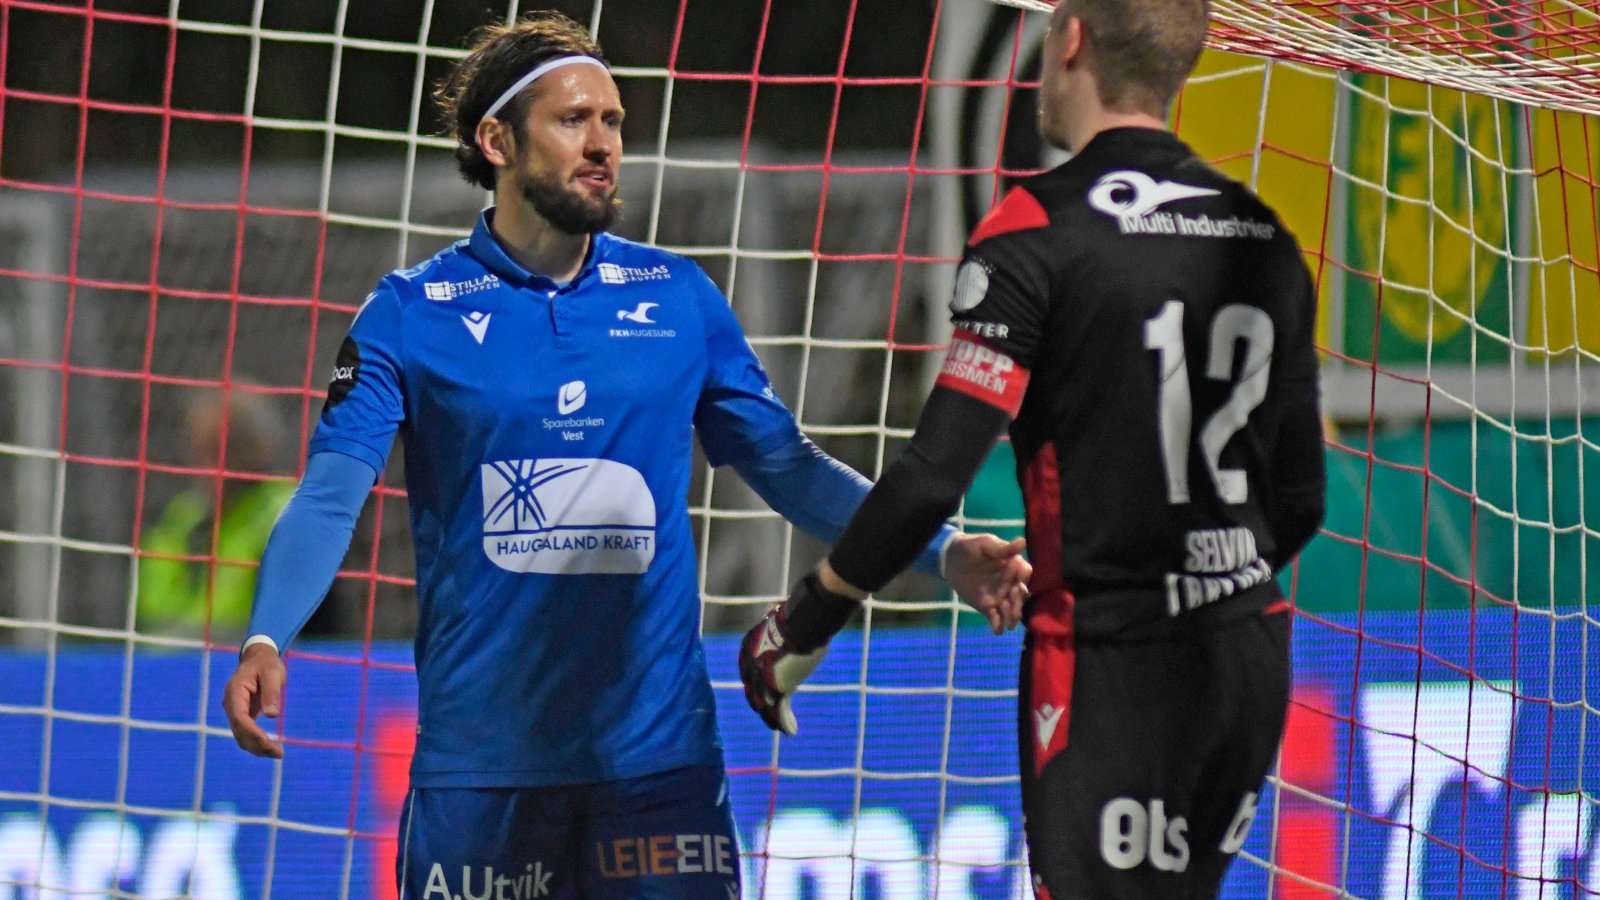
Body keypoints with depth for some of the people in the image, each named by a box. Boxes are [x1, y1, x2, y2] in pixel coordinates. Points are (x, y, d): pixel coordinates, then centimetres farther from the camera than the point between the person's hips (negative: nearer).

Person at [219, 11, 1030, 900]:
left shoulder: (678, 297, 8)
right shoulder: (412, 313, 1)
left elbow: (786, 465, 12)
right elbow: (329, 495, -6)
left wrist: (940, 553, -1)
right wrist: (265, 641, -23)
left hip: (657, 750, 2)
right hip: (478, 755, -1)